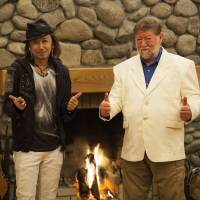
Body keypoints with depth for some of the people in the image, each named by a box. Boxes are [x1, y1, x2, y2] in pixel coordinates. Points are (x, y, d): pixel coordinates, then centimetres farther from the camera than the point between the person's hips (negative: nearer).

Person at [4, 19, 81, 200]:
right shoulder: (18, 68, -6)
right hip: (27, 146, -3)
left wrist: (70, 107, -12)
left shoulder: (61, 71, 5)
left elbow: (65, 114, 10)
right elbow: (7, 106, -2)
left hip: (54, 146, 3)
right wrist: (17, 106, -23)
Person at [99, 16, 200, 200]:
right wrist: (106, 109, -15)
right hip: (133, 150, 3)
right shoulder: (123, 68, 12)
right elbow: (117, 99, 8)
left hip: (167, 150, -3)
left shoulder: (183, 65, 3)